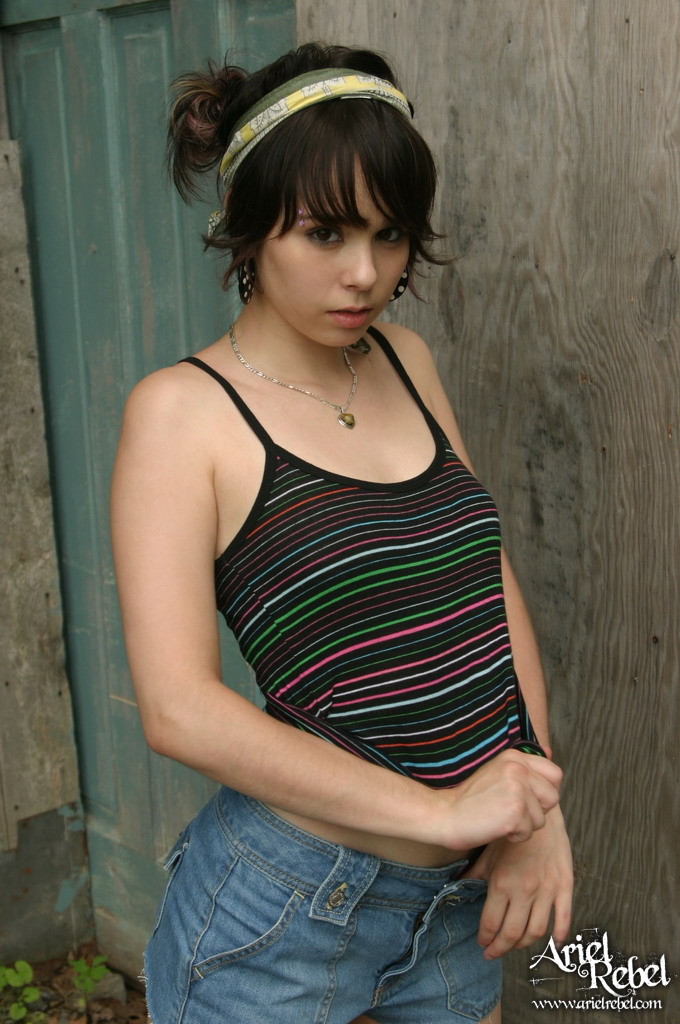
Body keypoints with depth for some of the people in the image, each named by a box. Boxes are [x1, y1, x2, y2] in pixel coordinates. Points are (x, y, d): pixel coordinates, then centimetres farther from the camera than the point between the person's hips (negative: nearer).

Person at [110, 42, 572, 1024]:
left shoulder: (408, 363, 4)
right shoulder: (183, 410, -13)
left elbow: (492, 589, 6)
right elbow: (178, 708, -20)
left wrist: (537, 813, -3)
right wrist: (442, 810, -18)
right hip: (289, 908, -5)